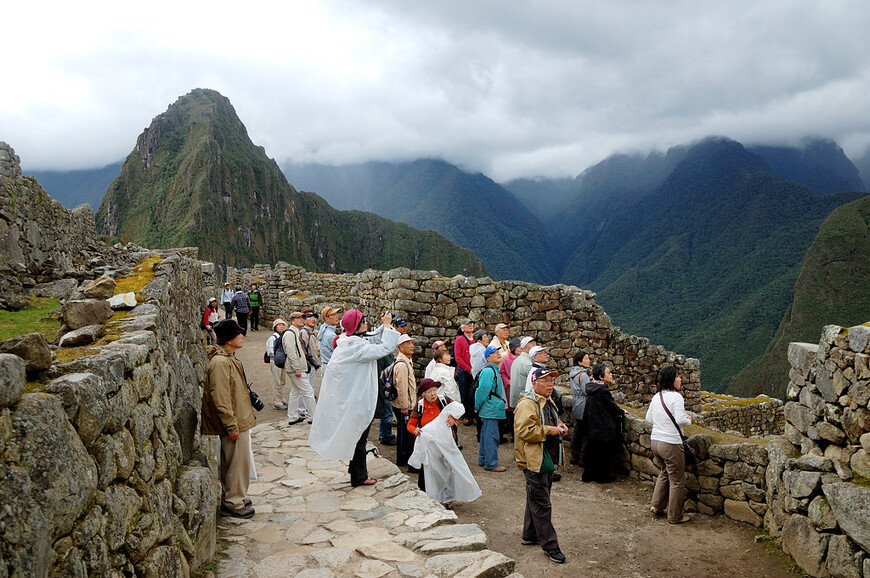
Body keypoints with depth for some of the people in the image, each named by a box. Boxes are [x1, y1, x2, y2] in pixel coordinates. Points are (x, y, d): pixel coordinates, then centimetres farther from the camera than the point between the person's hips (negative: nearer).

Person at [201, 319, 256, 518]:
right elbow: (220, 399, -25)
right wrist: (232, 426, -22)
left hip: (239, 421, 10)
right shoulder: (220, 363, -22)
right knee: (238, 462, 0)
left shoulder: (229, 359, 11)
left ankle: (232, 497, 31)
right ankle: (232, 503, 12)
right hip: (235, 423, -10)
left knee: (232, 462, 19)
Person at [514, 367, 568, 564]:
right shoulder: (527, 404, -19)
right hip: (534, 460, -10)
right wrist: (548, 430, -22)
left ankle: (529, 535, 33)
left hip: (547, 458, 10)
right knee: (541, 504, -3)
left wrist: (559, 426, 8)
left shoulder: (548, 402, 14)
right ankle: (549, 545, 5)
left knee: (536, 500, 20)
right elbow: (524, 431, -28)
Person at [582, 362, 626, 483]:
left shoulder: (591, 387, 5)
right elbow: (612, 407, -13)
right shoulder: (603, 390, -22)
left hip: (591, 426, 8)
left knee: (591, 451, 16)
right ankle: (603, 477, 18)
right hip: (603, 427, -8)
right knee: (604, 453, 7)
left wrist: (618, 410, 19)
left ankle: (588, 474, 24)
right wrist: (622, 412, 6)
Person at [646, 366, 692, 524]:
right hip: (670, 443, -8)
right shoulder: (676, 396, -15)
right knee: (677, 480, 6)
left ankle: (657, 505, 29)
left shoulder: (656, 397, 8)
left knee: (665, 472, 28)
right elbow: (680, 419, -22)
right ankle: (675, 516, 16)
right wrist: (689, 420, -1)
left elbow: (648, 418, 14)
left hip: (655, 441, 8)